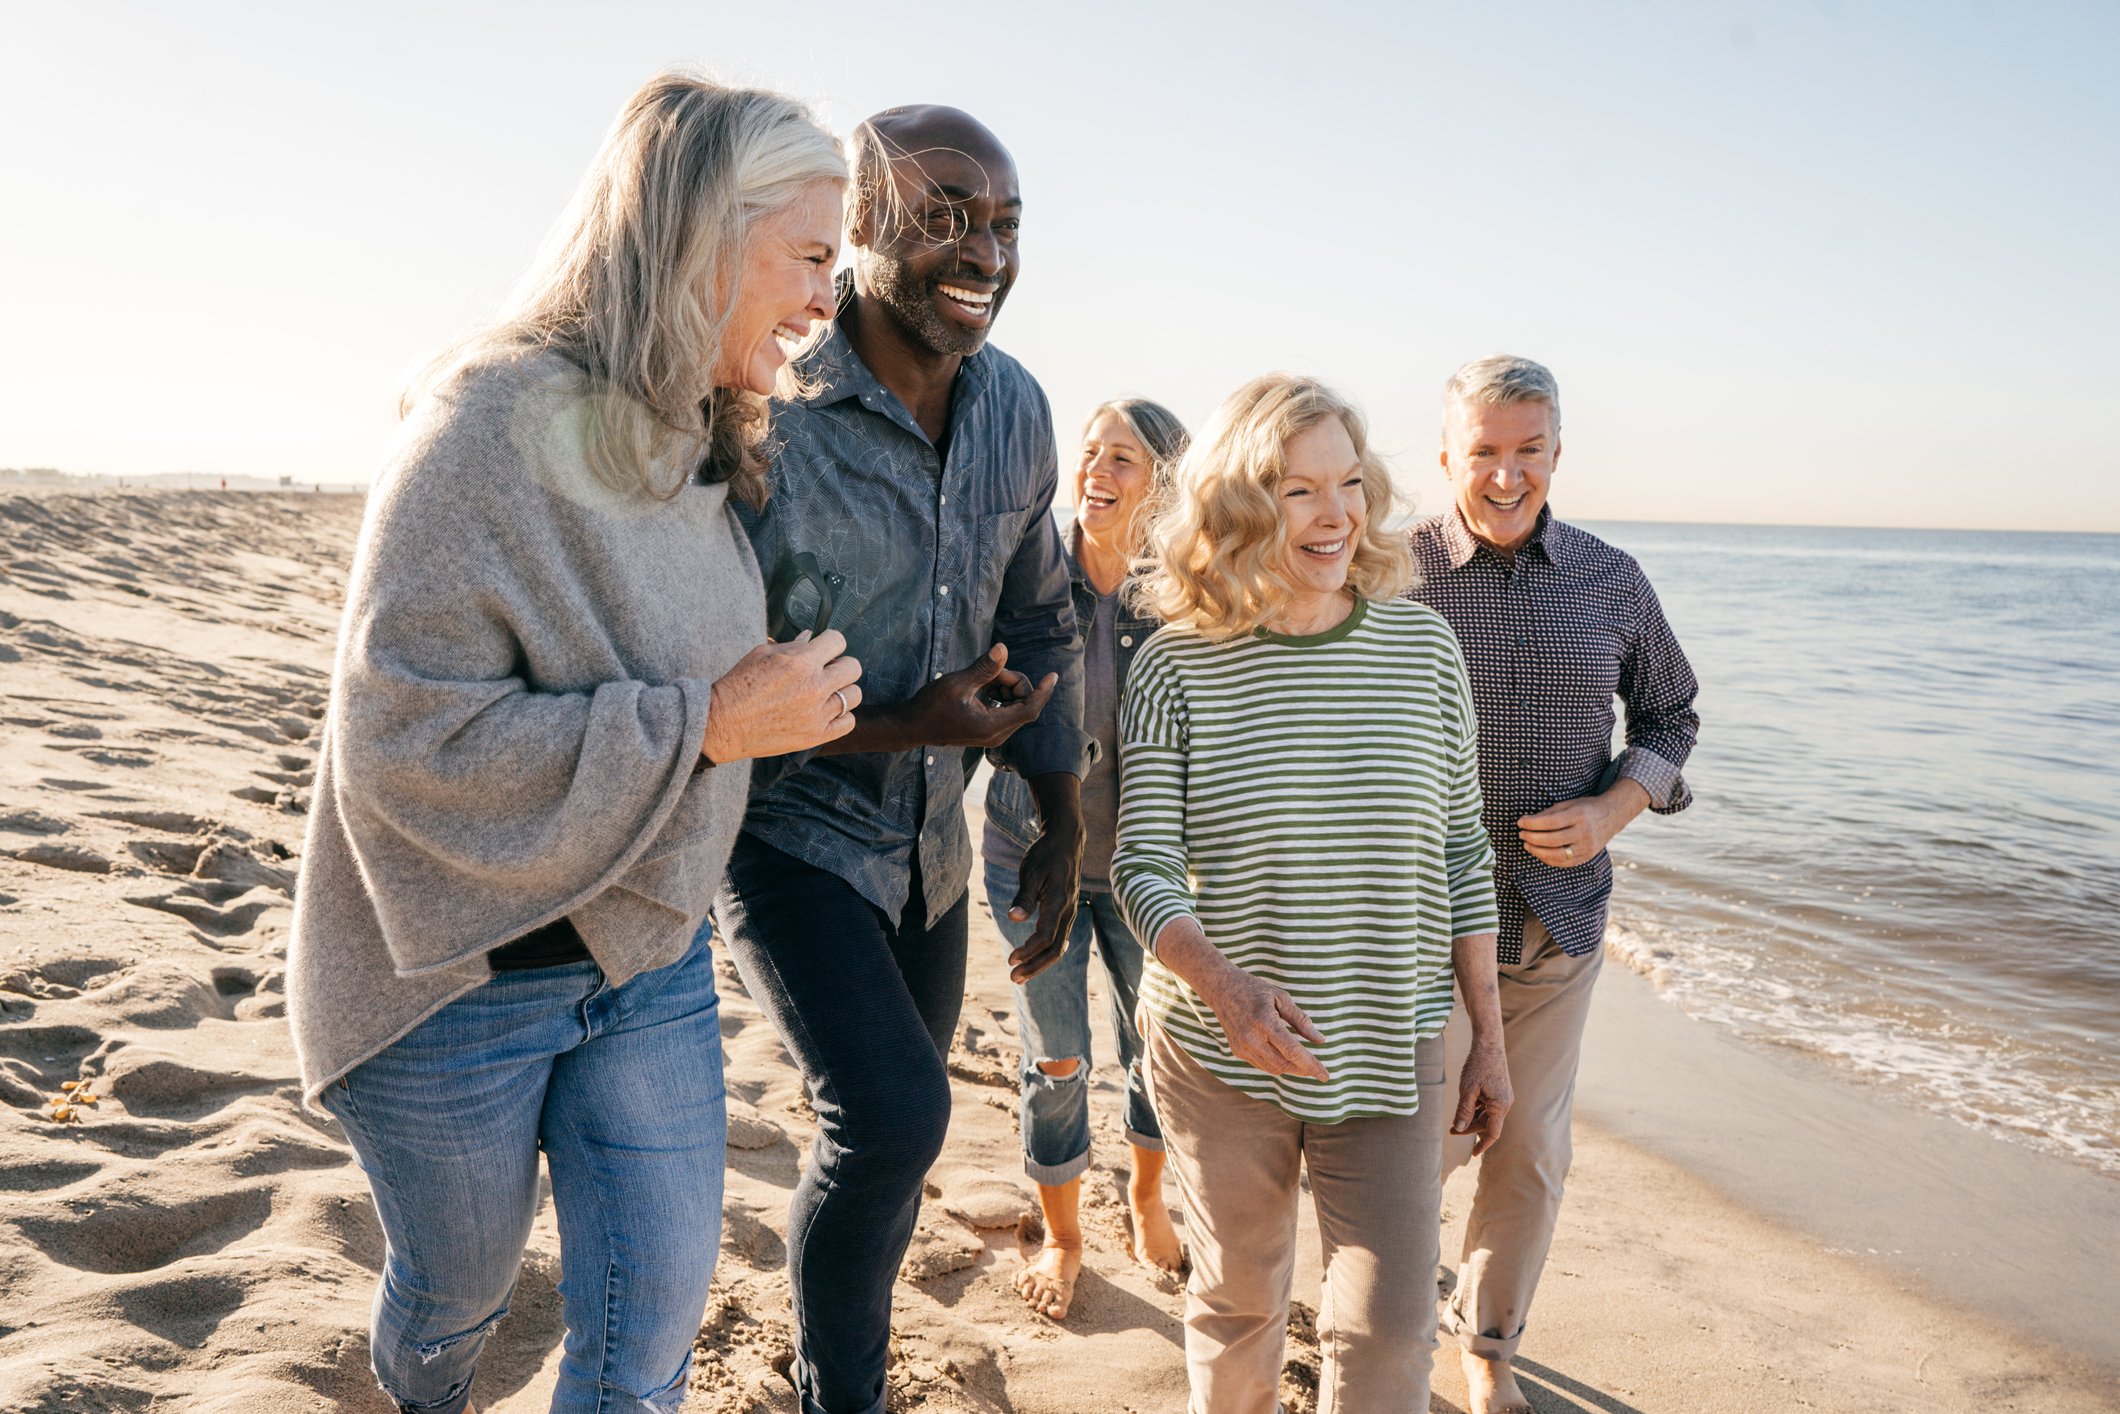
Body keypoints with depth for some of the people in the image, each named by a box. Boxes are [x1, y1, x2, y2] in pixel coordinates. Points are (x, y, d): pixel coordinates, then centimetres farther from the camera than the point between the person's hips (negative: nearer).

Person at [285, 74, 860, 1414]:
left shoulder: (711, 447, 1)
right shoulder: (495, 424, -22)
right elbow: (406, 736, -27)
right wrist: (706, 724, -27)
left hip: (652, 962, 5)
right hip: (463, 979, -5)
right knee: (461, 1286, 21)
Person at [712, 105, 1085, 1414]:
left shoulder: (1016, 409, -3)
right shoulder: (760, 411, -23)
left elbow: (1039, 621, 8)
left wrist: (1062, 826, 8)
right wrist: (899, 726, -25)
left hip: (928, 839, 6)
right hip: (787, 829, -6)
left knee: (896, 1137, 19)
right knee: (892, 1114, -20)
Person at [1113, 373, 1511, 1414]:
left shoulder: (1426, 648, -3)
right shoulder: (1177, 666, -10)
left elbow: (1461, 856, 3)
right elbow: (1142, 866, -10)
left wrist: (1489, 1038, 5)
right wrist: (1225, 984, -29)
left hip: (1391, 1050, 1)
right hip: (1219, 1055, -1)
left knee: (1388, 1328, 2)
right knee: (1237, 1302, 19)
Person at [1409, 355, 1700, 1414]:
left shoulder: (1610, 579, 2)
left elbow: (1669, 716, 13)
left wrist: (1614, 809, -5)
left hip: (1561, 915, 3)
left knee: (1530, 1153, 14)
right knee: (1428, 1140, 4)